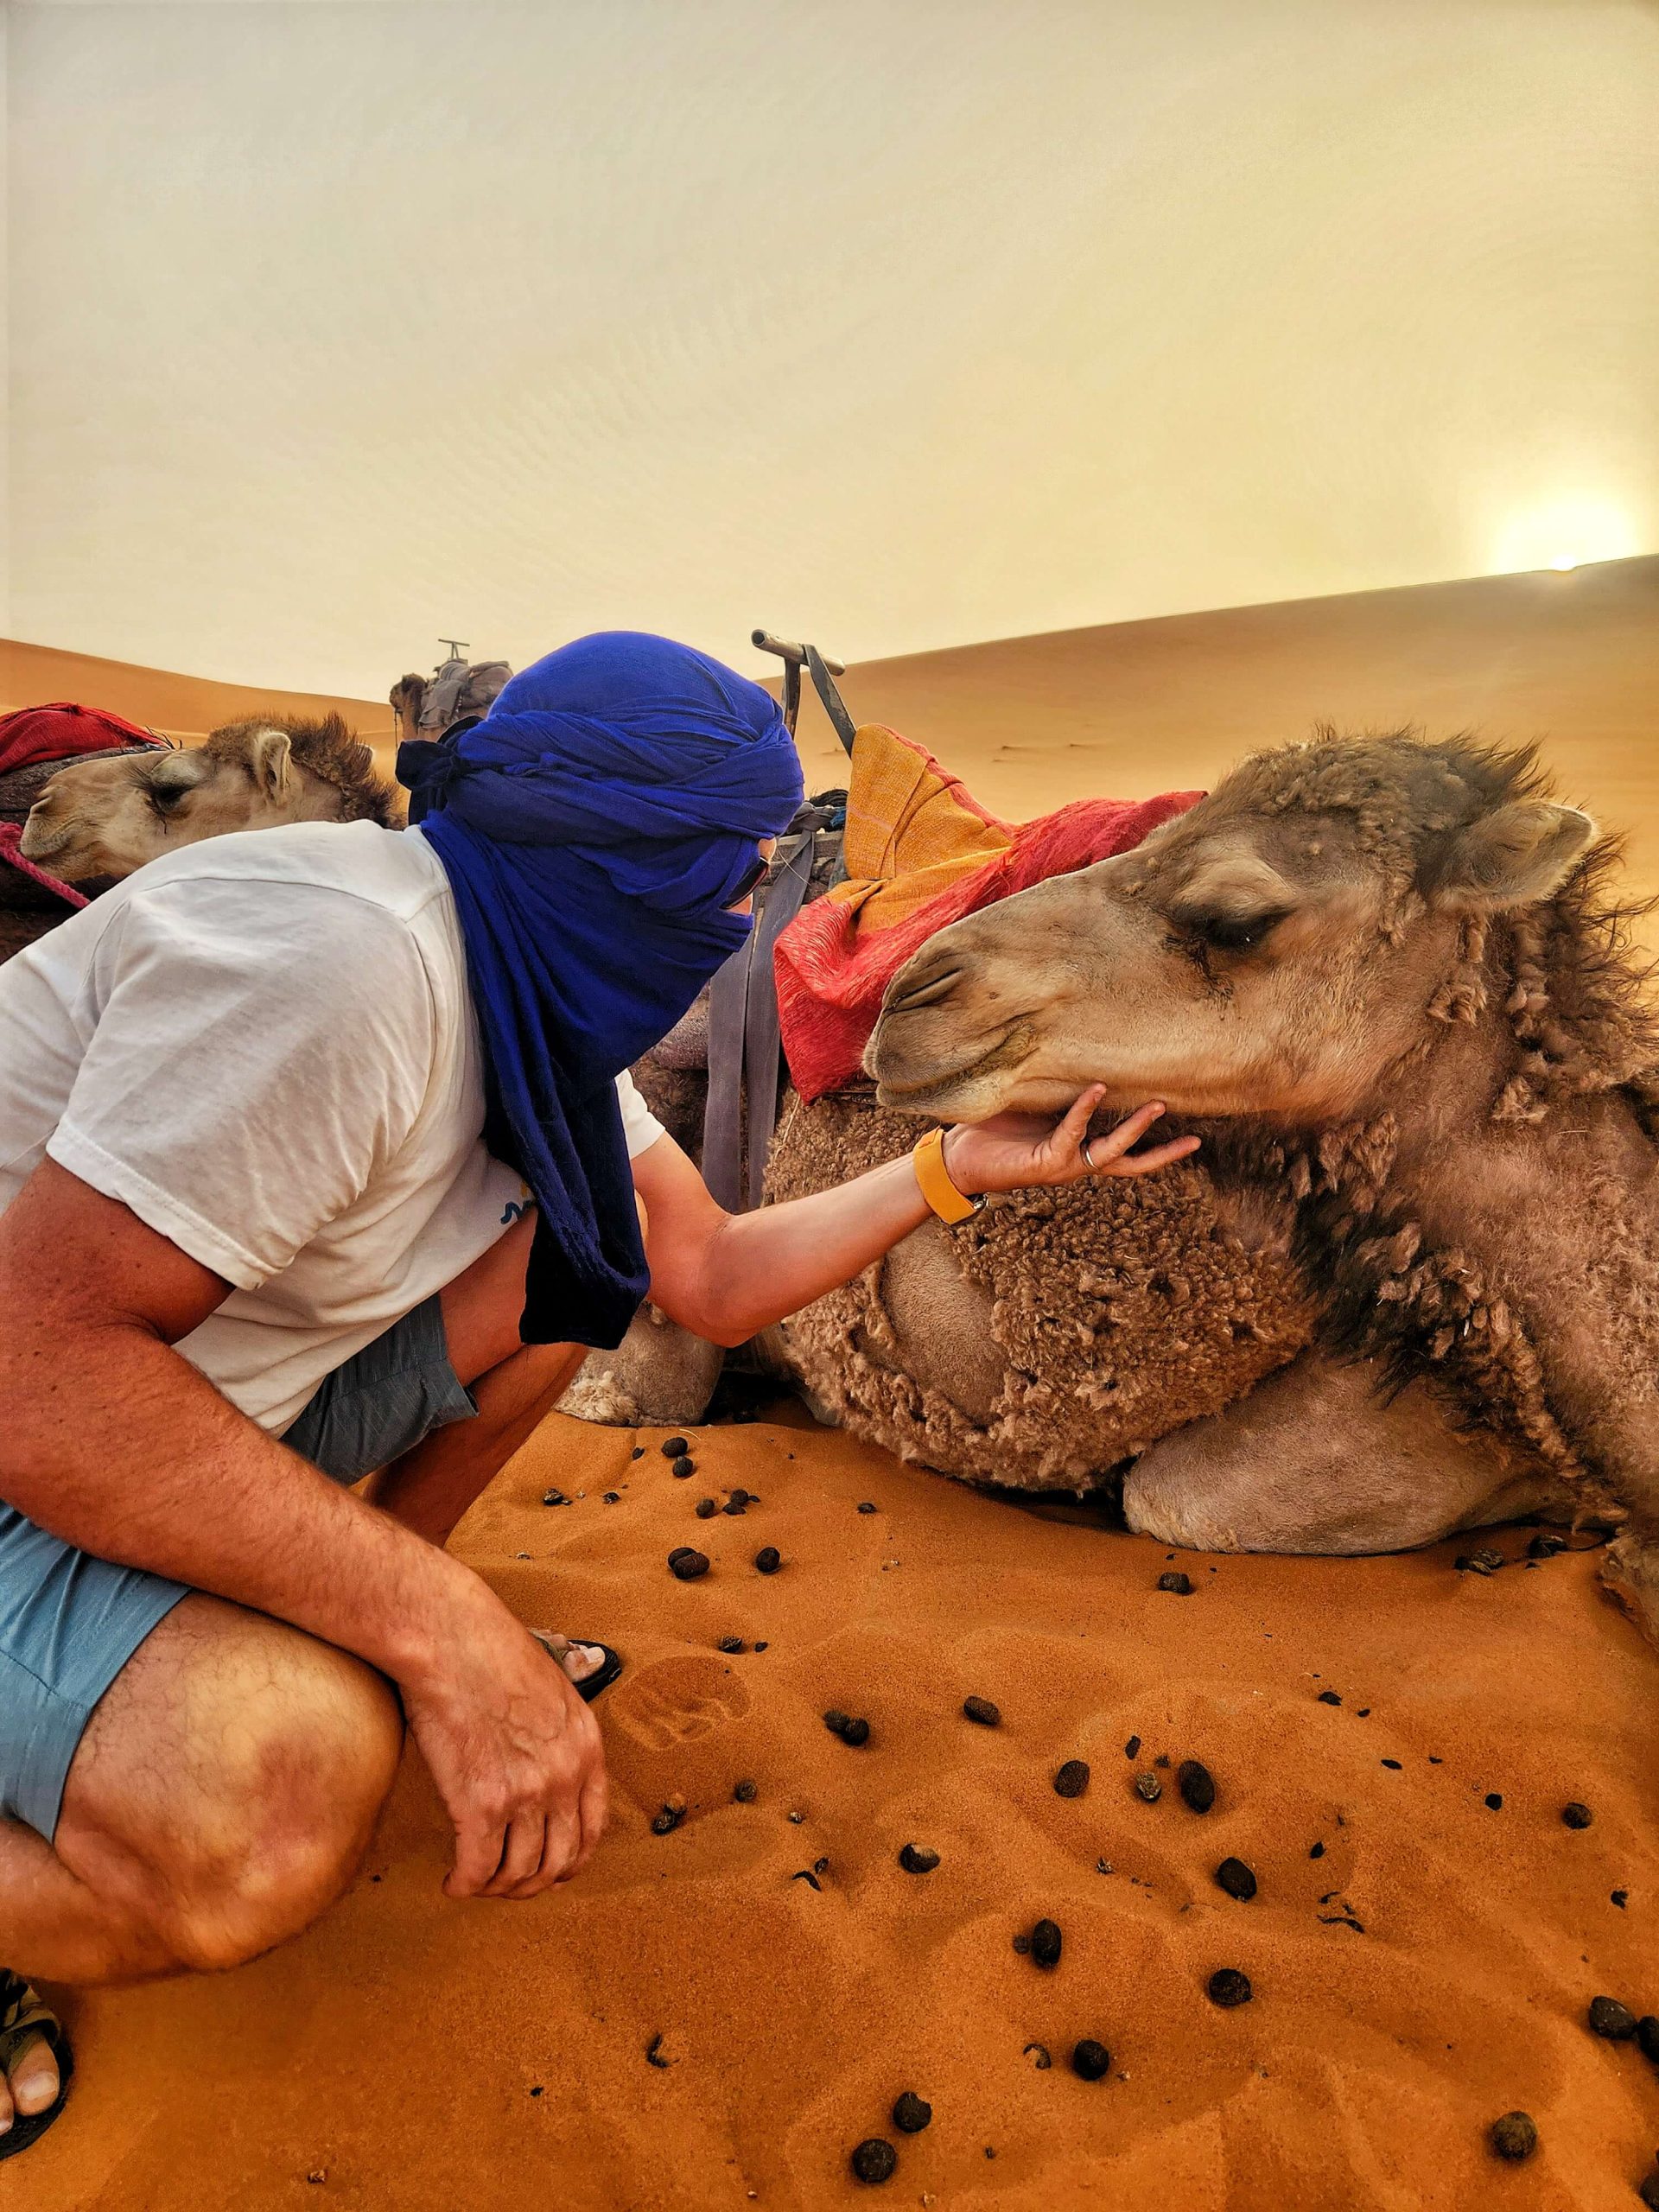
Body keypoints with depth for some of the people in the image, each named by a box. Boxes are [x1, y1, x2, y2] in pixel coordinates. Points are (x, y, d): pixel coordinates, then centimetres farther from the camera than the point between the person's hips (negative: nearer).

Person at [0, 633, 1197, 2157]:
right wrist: (449, 1632, -31)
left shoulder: (544, 1000, 2)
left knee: (579, 1244, 3)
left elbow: (711, 1277, 6)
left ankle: (366, 1635, 17)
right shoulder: (346, 947, -29)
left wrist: (960, 1168, 2)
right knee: (277, 1803, -34)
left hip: (209, 1404, 9)